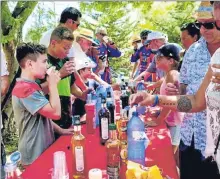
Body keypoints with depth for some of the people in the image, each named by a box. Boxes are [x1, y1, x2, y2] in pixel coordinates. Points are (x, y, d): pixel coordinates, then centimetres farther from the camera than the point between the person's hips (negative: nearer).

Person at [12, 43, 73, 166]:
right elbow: (55, 113, -28)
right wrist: (53, 84, -18)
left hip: (45, 149, 9)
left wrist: (60, 130, 7)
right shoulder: (25, 89, -24)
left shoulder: (31, 86, 9)